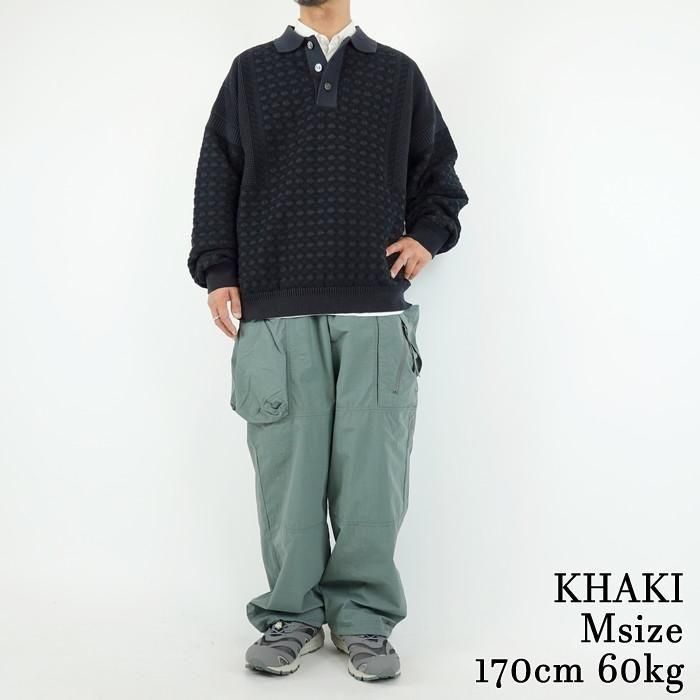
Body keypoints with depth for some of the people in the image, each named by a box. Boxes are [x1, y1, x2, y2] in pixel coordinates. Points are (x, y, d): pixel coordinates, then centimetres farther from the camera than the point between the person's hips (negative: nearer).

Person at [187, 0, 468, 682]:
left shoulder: (397, 73, 17)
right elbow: (216, 181, 13)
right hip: (275, 314, 0)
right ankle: (291, 615, 14)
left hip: (376, 314, 0)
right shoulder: (250, 72, 16)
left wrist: (427, 237, 5)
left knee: (371, 469, -2)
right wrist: (217, 273, 3)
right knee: (287, 466, 0)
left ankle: (364, 616, 11)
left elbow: (438, 174, 22)